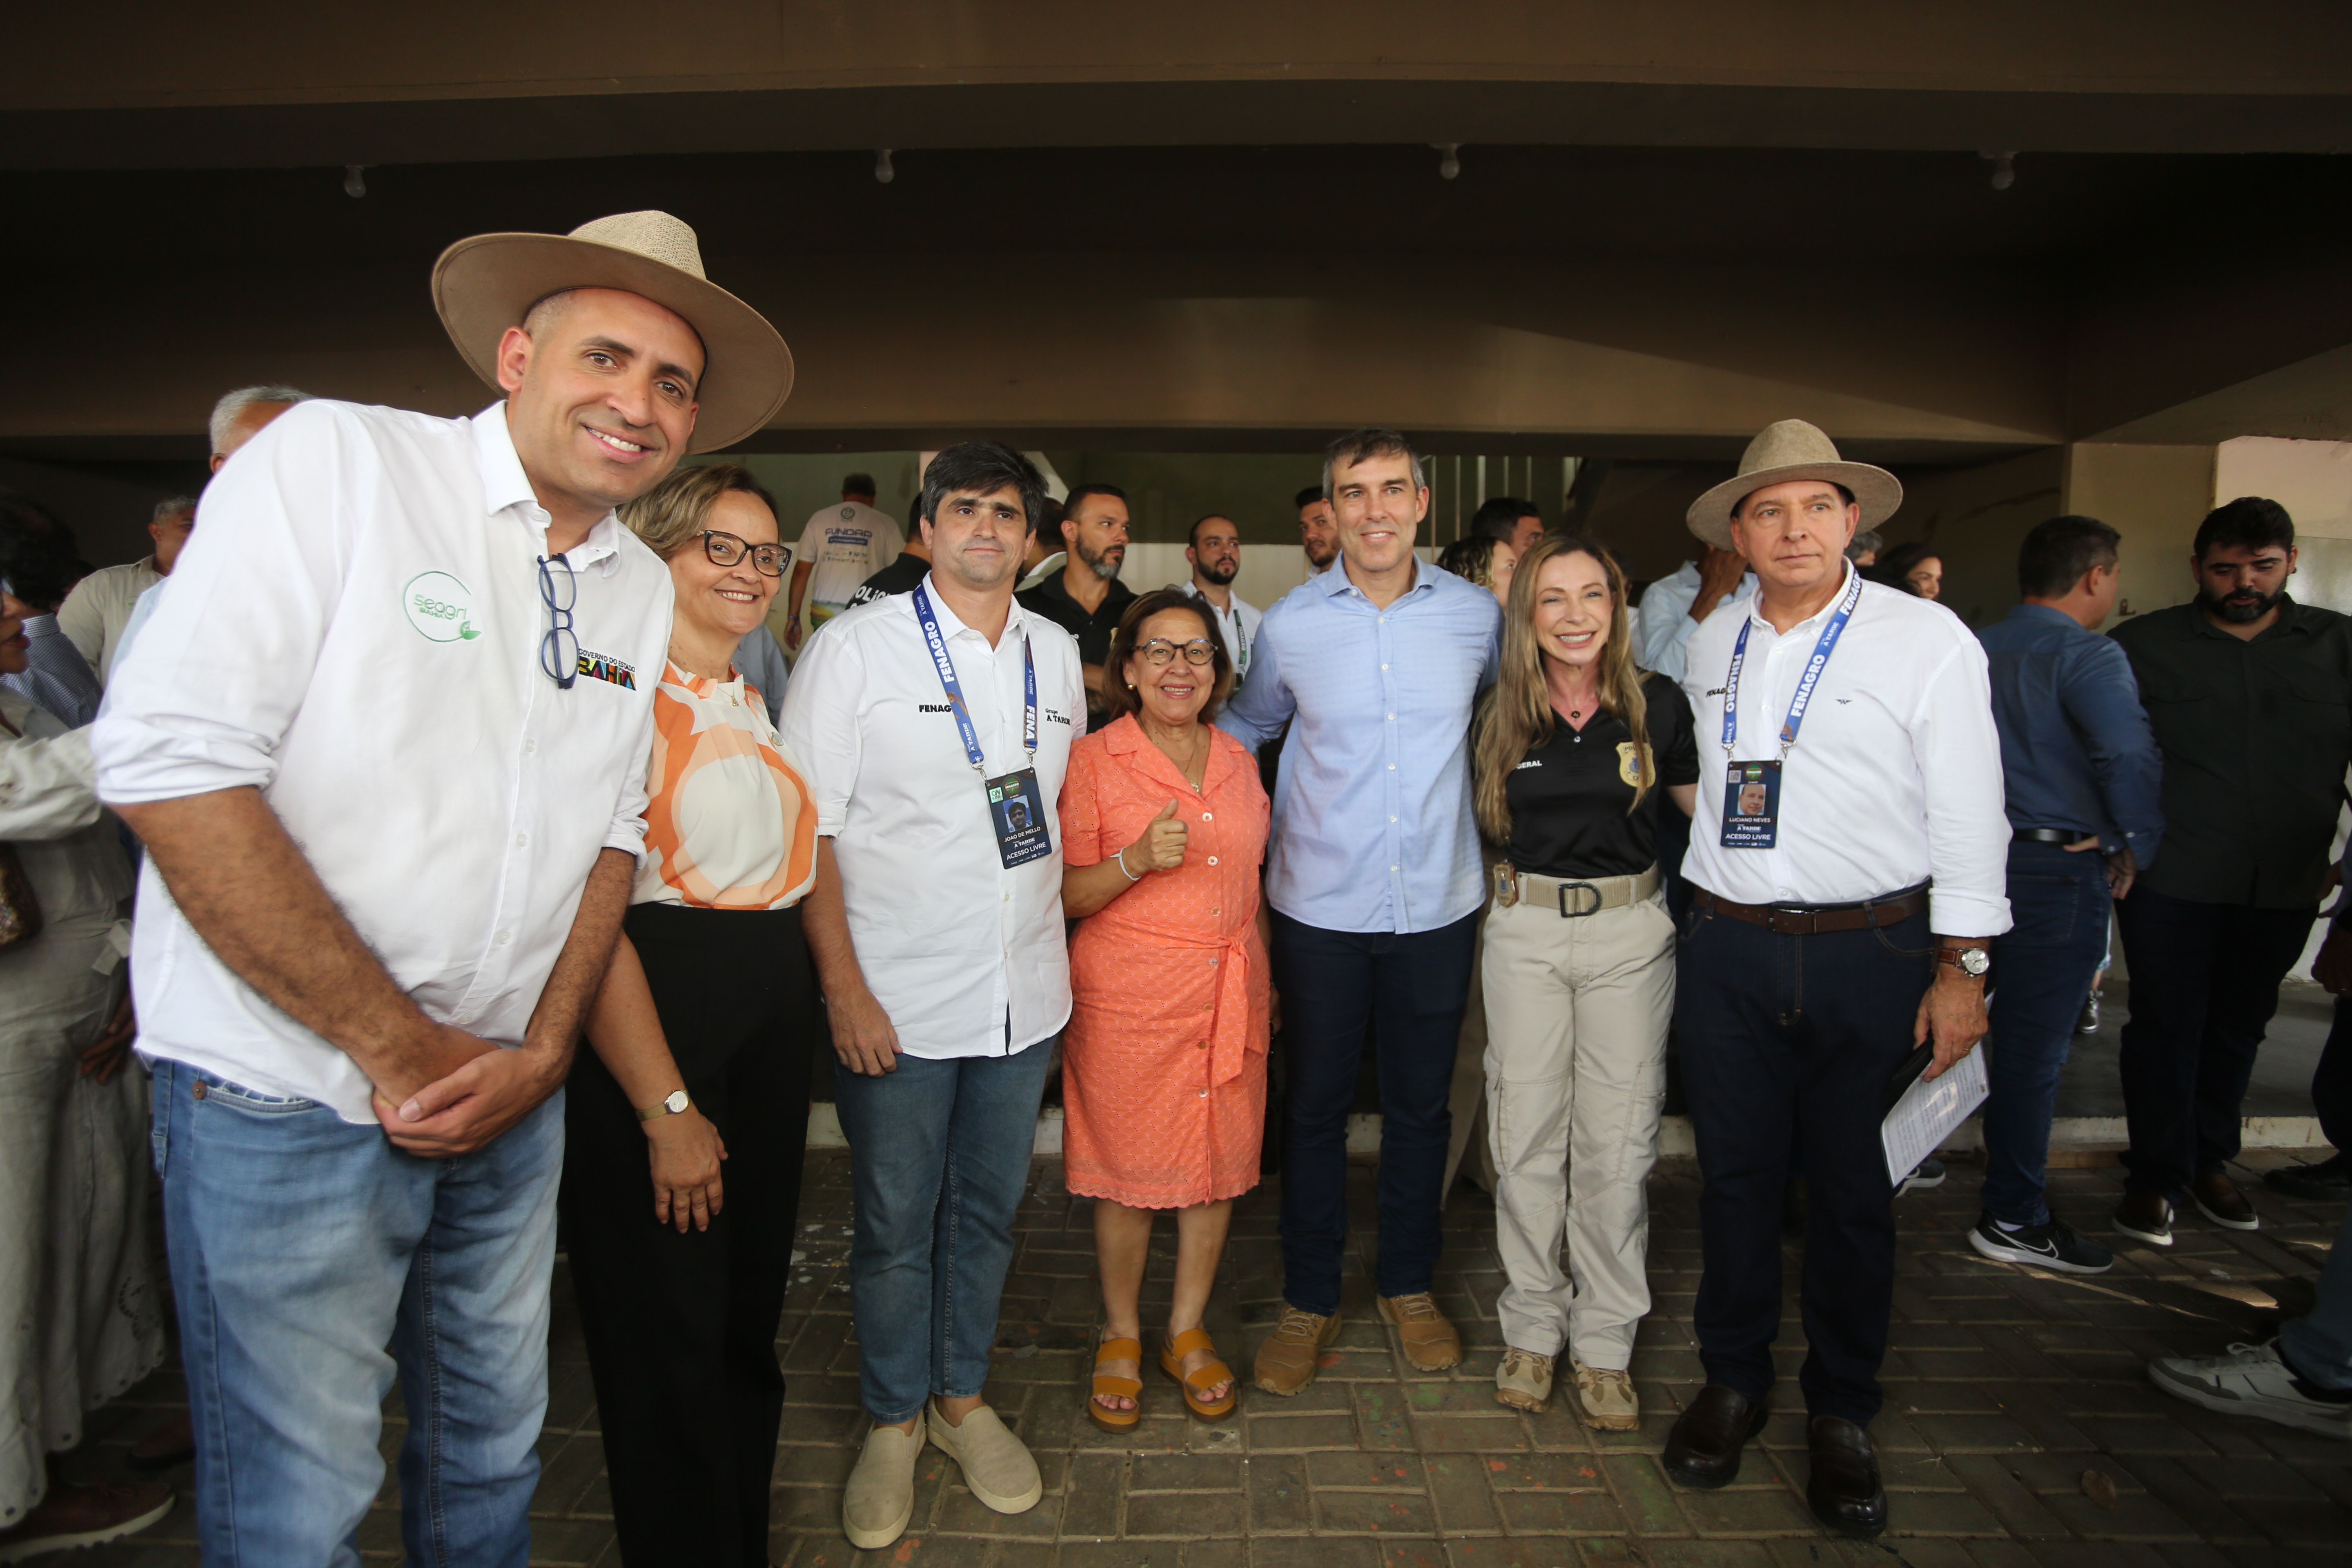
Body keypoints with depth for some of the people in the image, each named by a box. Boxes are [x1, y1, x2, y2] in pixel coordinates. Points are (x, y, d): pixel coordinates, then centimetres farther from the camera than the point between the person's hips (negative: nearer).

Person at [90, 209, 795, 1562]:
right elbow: (172, 761, -20)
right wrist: (399, 1048, -17)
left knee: (495, 1439, 20)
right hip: (292, 1087, -5)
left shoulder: (645, 593, 5)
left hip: (511, 1090, 5)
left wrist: (547, 1048, -3)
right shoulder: (333, 460, -12)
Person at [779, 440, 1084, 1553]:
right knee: (894, 1223, 10)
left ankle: (963, 1397, 38)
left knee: (989, 1209, 17)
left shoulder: (1058, 653, 8)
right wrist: (843, 986, -13)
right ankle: (893, 1420, 33)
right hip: (895, 999, -4)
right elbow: (806, 831, -8)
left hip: (1025, 993, 4)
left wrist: (1061, 939, 9)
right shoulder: (854, 648, -6)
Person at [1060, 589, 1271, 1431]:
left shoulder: (1236, 759, 10)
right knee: (1128, 1172, 6)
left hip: (1230, 997, 5)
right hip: (1128, 1000, -4)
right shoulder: (1092, 761, -6)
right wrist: (1137, 860, -23)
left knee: (1220, 1164, 10)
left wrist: (1266, 979, 17)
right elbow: (1066, 895, -6)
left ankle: (1187, 1329, 30)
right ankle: (1121, 1334, 29)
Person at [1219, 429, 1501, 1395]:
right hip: (1320, 909, -1)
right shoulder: (1290, 625, -3)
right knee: (1315, 1108, 10)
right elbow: (1247, 724, 15)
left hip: (1438, 907, 1)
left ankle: (1408, 1285, 36)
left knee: (1421, 1105, 15)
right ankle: (1310, 1300, 29)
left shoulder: (1476, 614, -1)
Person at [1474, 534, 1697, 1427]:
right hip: (1524, 930, 1)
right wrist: (1498, 888, 0)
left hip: (1630, 928, 0)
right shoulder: (1502, 715, 1)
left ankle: (1604, 1342, 20)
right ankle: (1532, 1327, 24)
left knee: (1617, 1139, 5)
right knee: (1527, 1132, 7)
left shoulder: (1658, 705, -1)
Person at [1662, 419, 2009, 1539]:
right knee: (1735, 1172, 11)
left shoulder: (1928, 640, -3)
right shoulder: (1708, 646, 8)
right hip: (1726, 950, 3)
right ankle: (1734, 1381, 29)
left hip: (1870, 952, -2)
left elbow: (1968, 814, -3)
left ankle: (1841, 1413, 27)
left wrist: (1960, 966, -4)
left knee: (1851, 1187, 9)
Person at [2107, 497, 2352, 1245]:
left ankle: (2209, 1160, 31)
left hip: (2286, 882, 3)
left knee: (2239, 1026, 15)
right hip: (2170, 880, -3)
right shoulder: (2142, 644, -1)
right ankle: (2155, 1174, 14)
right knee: (2167, 1024, 2)